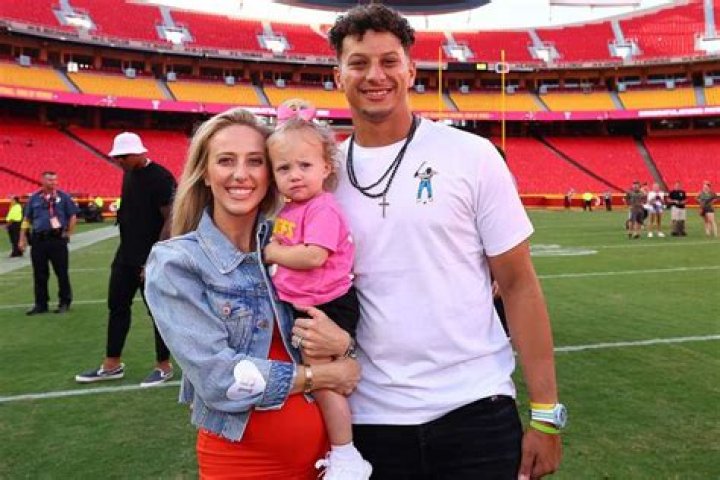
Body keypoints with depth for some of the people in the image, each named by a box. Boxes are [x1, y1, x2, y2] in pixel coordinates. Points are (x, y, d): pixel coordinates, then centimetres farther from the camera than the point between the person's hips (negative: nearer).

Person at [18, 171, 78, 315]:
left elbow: (73, 216, 6)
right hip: (38, 240, 3)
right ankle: (40, 304, 18)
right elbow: (26, 219, 13)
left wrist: (68, 234, 0)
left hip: (57, 239, -3)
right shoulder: (34, 198, 9)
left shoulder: (63, 196, 2)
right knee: (39, 274, 8)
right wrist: (22, 239, 8)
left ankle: (64, 302, 12)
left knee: (62, 272, 2)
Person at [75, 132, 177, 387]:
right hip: (126, 255, 9)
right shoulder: (129, 175, 10)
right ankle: (112, 365, 24)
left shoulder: (160, 177, -16)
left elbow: (171, 220, -19)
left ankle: (164, 366, 16)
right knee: (117, 306, 13)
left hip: (152, 258, -9)